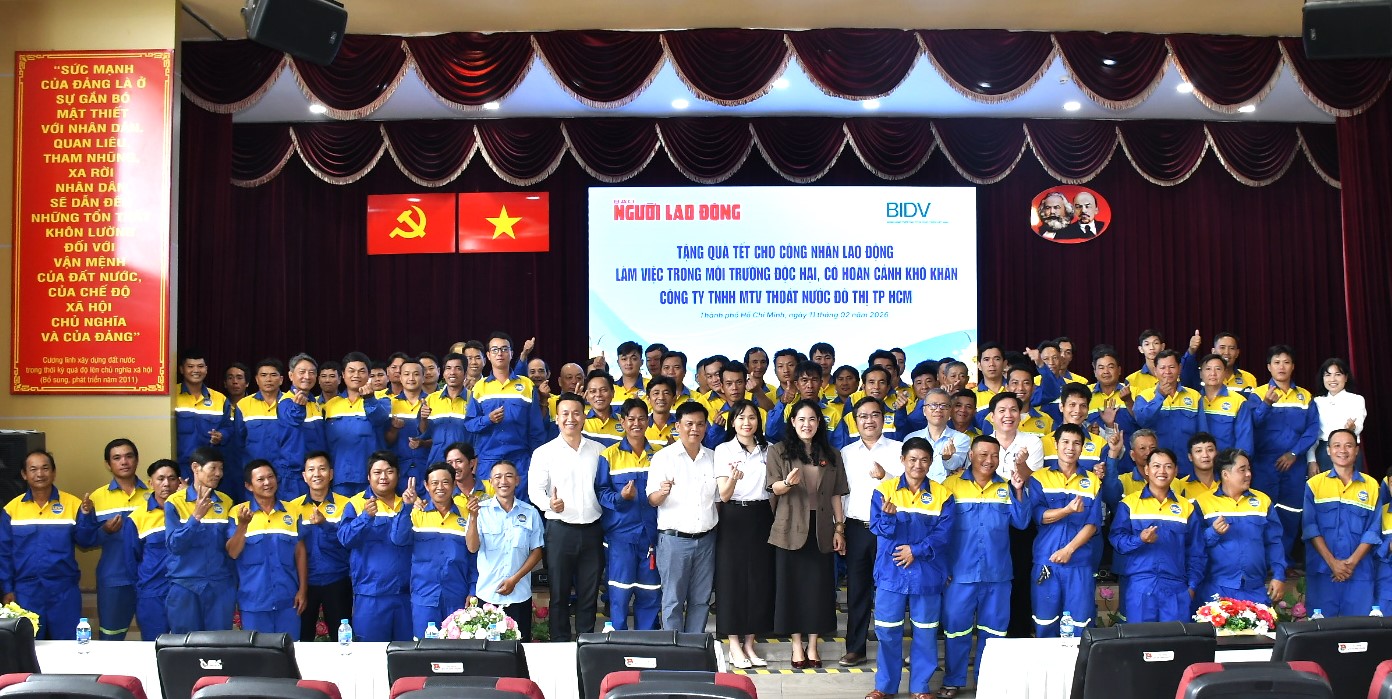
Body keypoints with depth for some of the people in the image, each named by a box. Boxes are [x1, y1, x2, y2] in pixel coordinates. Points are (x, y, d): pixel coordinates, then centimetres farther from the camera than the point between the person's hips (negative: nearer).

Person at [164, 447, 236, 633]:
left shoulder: (226, 502, 6)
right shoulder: (175, 502, -3)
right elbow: (174, 545, -13)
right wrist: (196, 516, -21)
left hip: (221, 585, 2)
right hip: (185, 584, -2)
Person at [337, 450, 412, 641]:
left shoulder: (407, 504, 11)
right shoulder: (356, 504, 0)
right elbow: (345, 538, -12)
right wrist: (366, 516, -28)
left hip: (405, 592, 3)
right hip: (370, 594, -3)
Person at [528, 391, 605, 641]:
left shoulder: (599, 451, 8)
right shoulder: (544, 452, 1)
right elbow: (535, 489, -3)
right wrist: (550, 503, -22)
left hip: (592, 529, 2)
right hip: (560, 529, -2)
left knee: (589, 593, 8)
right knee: (559, 593, 4)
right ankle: (560, 644, 13)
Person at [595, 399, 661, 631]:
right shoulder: (609, 455, 1)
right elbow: (600, 491, -4)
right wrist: (620, 497, -20)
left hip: (651, 532, 3)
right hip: (620, 532, -3)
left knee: (650, 593, 7)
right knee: (620, 593, -2)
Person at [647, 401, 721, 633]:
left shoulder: (713, 458, 11)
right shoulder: (664, 457, -1)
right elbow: (652, 500, -5)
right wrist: (662, 492, -24)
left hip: (706, 539, 4)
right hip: (674, 539, -4)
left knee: (701, 600, 9)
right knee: (673, 600, -1)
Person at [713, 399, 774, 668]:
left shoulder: (768, 449, 9)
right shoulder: (723, 450, -2)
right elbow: (724, 495, -9)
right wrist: (734, 478, -28)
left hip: (761, 517, 3)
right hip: (734, 518, -3)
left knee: (759, 579, 3)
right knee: (732, 579, -2)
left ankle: (749, 643, 14)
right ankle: (734, 646, 6)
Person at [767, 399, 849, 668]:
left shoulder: (831, 455, 11)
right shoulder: (779, 451, 3)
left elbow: (836, 494, 10)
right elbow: (774, 487, -6)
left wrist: (839, 528, 3)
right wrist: (787, 483, -28)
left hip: (821, 530, 2)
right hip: (791, 530, -2)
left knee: (819, 585, 2)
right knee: (791, 585, 1)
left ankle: (813, 645, 12)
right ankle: (797, 645, 10)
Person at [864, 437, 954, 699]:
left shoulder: (942, 494, 0)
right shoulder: (885, 490, -1)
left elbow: (943, 533, -5)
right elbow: (879, 528, -6)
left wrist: (916, 550, -15)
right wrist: (888, 516, -27)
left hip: (927, 574, 0)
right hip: (891, 572, 0)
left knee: (925, 632, 7)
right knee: (888, 631, 5)